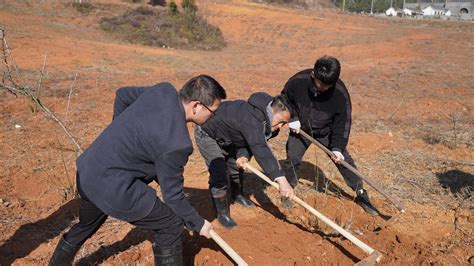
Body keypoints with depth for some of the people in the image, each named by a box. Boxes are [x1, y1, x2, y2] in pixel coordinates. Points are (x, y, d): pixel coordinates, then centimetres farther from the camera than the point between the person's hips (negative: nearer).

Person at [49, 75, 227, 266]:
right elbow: (172, 195, -13)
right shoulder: (176, 143, -25)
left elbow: (122, 95, 13)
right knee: (169, 224, 6)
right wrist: (198, 224, 2)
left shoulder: (164, 90, -5)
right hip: (113, 187, -9)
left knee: (86, 227, 34)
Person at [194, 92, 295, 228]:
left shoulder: (265, 121, -11)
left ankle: (236, 195, 46)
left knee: (237, 166, 19)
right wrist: (281, 179, -57)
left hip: (227, 137, 9)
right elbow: (260, 149, -52)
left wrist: (244, 155, -31)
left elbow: (252, 143, -7)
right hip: (207, 134, -9)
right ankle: (222, 212, 5)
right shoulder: (251, 118, -42)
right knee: (220, 174, -15)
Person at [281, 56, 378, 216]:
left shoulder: (340, 92, -28)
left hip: (326, 131, 0)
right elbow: (285, 100, -3)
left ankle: (361, 194, 14)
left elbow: (343, 121, -19)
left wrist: (337, 147, -25)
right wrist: (293, 119, -15)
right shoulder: (297, 81, -26)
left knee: (343, 160, -2)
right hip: (300, 129, 1)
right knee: (292, 159, -7)